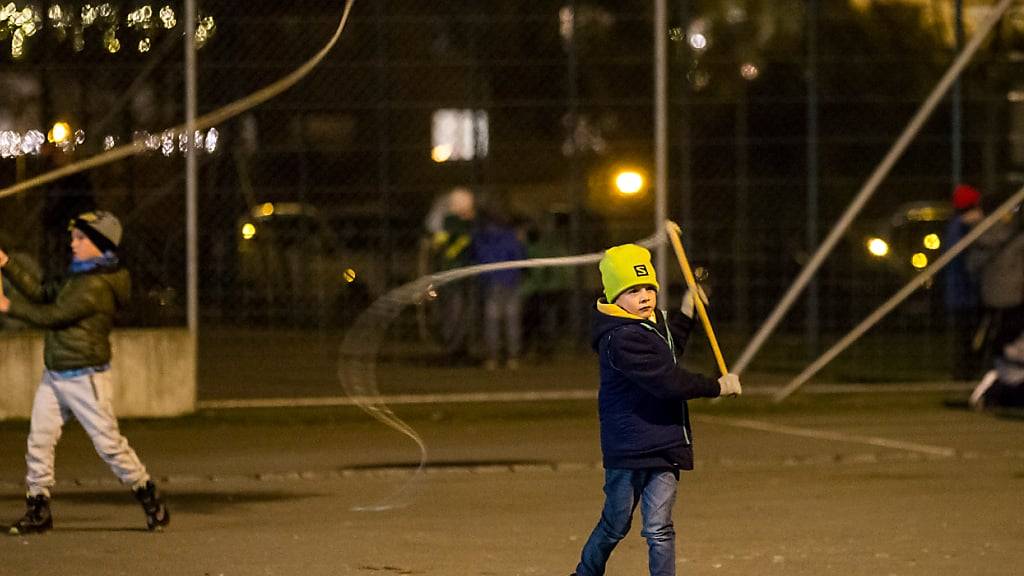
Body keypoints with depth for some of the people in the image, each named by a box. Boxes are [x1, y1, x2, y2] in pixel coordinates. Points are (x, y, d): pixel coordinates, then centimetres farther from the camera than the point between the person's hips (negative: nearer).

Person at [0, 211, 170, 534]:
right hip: (54, 375, 9)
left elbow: (53, 316, -18)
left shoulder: (97, 285, -17)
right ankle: (38, 510, 10)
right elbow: (40, 294, 16)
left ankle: (151, 502, 8)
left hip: (85, 378, -9)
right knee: (39, 440, 4)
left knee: (108, 443, -5)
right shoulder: (78, 277, 15)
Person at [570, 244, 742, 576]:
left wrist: (685, 314, 26)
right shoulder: (621, 339, -20)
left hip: (664, 445, 7)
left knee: (658, 529, -2)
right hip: (629, 447, -7)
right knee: (615, 526, 9)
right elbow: (666, 381, -24)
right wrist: (716, 387, -13)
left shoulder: (653, 322, 11)